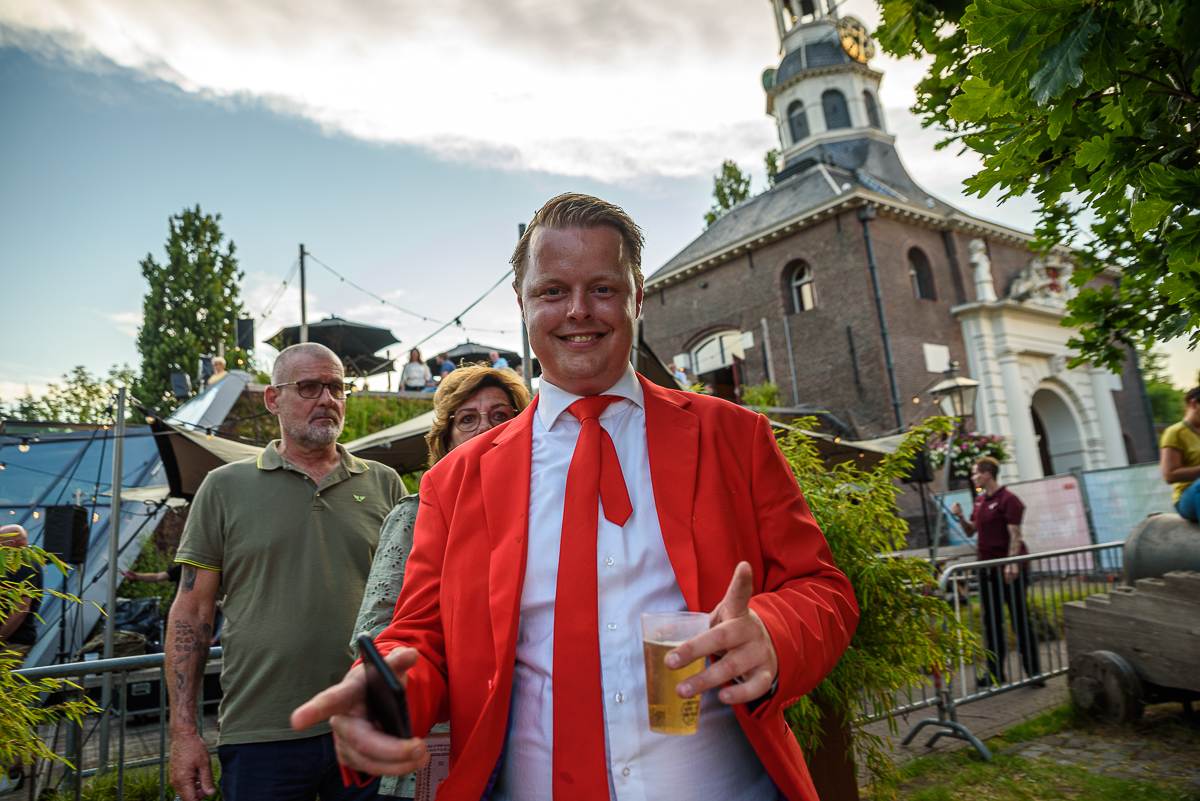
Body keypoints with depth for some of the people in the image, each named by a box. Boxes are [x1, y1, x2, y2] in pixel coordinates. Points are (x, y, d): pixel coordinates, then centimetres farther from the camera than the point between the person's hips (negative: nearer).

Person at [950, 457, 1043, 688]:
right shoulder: (979, 500, 13)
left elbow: (1014, 535, -16)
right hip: (987, 567, 8)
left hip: (1009, 569, -7)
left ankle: (1034, 671, 9)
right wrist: (960, 517, -1)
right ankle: (995, 672, 18)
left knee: (1020, 619, 0)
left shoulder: (1008, 500, -11)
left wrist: (1012, 563, -24)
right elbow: (970, 531, 16)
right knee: (992, 622, 10)